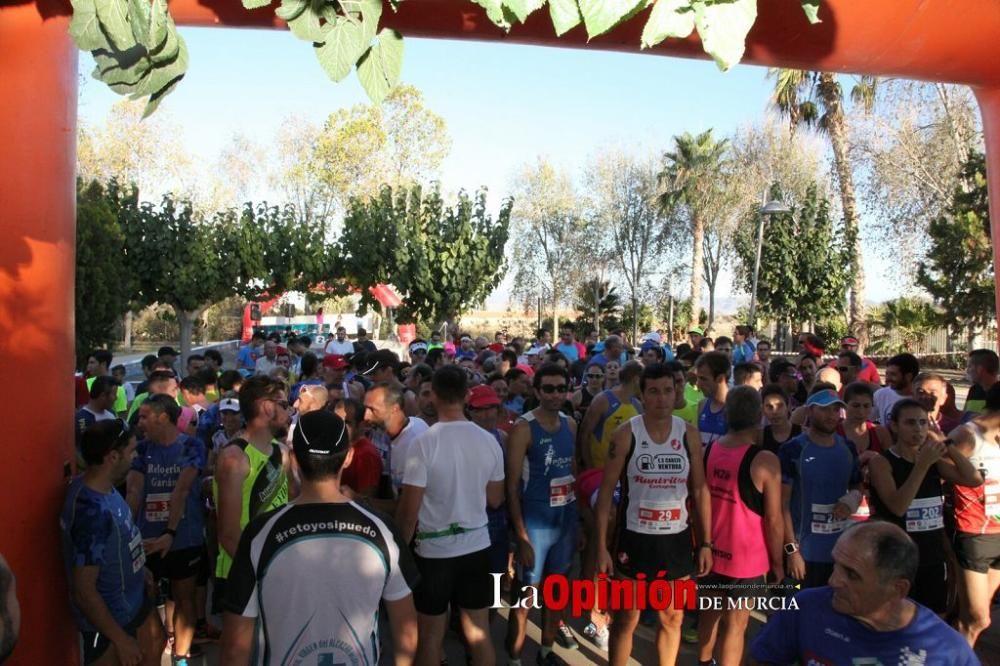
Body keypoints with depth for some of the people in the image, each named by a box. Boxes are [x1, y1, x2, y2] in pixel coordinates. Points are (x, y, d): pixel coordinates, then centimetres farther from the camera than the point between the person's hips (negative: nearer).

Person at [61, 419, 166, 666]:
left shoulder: (104, 486, -8)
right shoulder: (91, 511, -35)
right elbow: (84, 591, -30)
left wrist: (141, 570, 19)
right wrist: (121, 639, -22)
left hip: (134, 597, 9)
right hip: (108, 617, -9)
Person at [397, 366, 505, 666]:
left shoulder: (423, 442, -17)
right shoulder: (489, 440, -4)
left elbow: (409, 510, -15)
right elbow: (496, 499, 6)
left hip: (434, 550, -4)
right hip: (477, 545, 4)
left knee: (431, 636, 13)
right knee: (479, 634, 16)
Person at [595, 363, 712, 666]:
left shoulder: (689, 434, -2)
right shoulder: (626, 434, -10)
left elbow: (700, 490, 5)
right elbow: (606, 491, -7)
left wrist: (706, 542, 3)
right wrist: (601, 546, -10)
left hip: (678, 539, 3)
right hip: (635, 537, -2)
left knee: (672, 619, 17)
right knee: (626, 619, 10)